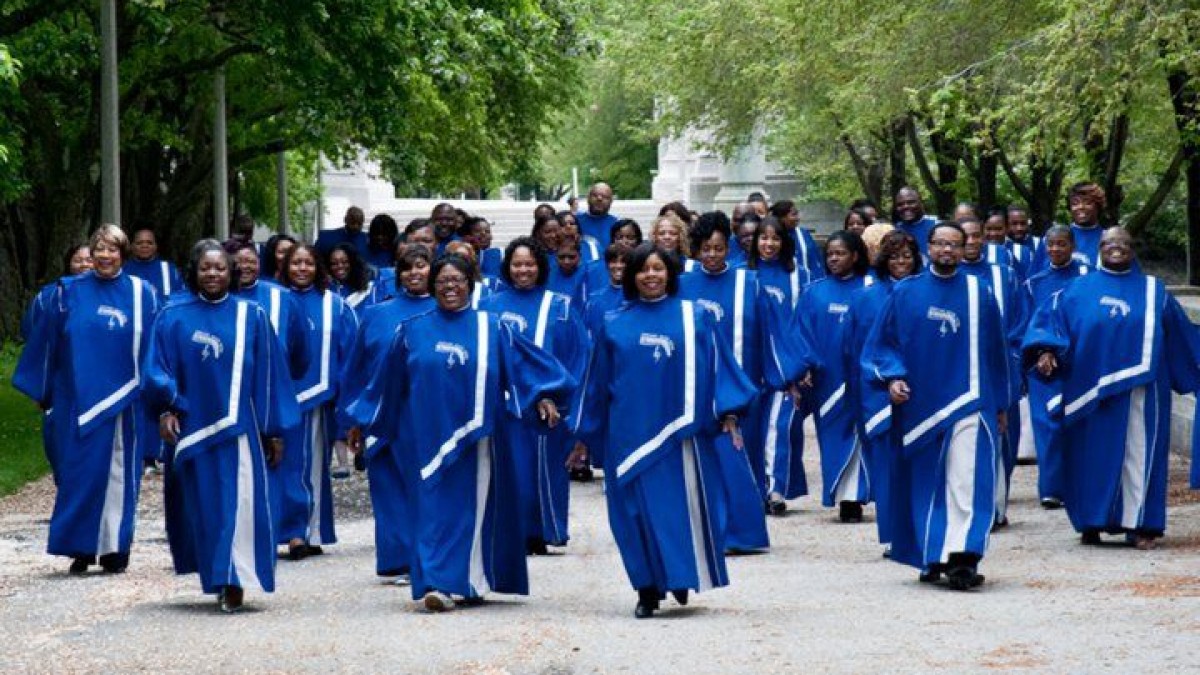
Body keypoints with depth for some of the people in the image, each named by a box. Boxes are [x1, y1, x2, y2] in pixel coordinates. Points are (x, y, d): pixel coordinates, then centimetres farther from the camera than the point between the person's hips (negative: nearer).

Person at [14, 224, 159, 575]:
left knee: (118, 473, 2)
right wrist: (43, 390, 6)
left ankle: (115, 547, 8)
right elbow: (45, 343, 7)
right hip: (79, 398, 0)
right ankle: (81, 548, 6)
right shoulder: (70, 292, 3)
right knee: (80, 472, 0)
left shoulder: (141, 294, 4)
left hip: (125, 401, 0)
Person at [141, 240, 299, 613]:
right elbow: (157, 369, 3)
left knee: (240, 503, -9)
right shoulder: (173, 318, 5)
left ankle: (234, 580, -9)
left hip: (240, 429, -1)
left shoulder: (252, 316, 4)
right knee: (201, 505, 5)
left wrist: (274, 429, 3)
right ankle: (217, 578, 17)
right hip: (192, 426, 1)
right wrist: (166, 408, -14)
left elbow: (269, 374, 5)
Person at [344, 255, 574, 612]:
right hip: (431, 435, 0)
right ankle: (437, 584, -8)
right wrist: (362, 422, 18)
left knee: (476, 508, 3)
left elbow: (525, 365, 3)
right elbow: (387, 382, 15)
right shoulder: (412, 332, 8)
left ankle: (472, 582, 13)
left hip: (477, 435, 0)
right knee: (436, 507, -4)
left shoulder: (492, 329, 5)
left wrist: (543, 396, -14)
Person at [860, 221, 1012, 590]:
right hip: (919, 403, 1)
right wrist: (892, 377, -11)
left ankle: (961, 556, -23)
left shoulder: (978, 293, 7)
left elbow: (995, 351, 12)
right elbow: (882, 343, 7)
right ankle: (933, 558, 18)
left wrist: (1000, 405, 13)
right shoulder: (905, 293, 6)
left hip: (968, 403, -1)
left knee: (966, 481, -14)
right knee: (926, 483, 7)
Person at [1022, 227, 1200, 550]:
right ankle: (1092, 523, 9)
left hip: (1139, 388, 0)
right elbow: (1049, 319, 2)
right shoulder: (1079, 290, 10)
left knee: (1138, 453, -5)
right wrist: (1046, 351, -15)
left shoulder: (1153, 291, 12)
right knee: (1092, 453, 1)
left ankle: (1139, 524, -4)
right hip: (1089, 388, 0)